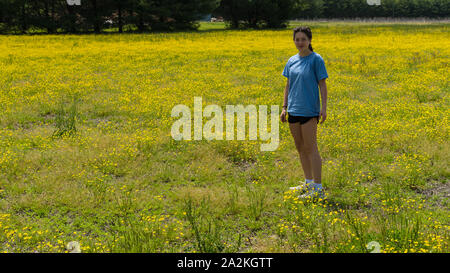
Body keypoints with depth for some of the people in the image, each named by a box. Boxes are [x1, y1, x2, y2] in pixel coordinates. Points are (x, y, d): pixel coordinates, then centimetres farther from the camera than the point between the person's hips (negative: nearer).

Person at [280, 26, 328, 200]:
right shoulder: (291, 61, 10)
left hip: (309, 110, -7)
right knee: (300, 148, 14)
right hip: (293, 110, 7)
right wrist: (284, 108, 12)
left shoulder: (316, 59, -6)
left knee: (310, 149, -7)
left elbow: (322, 84, -7)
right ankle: (308, 183, 26)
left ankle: (318, 189, -4)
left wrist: (324, 107, -13)